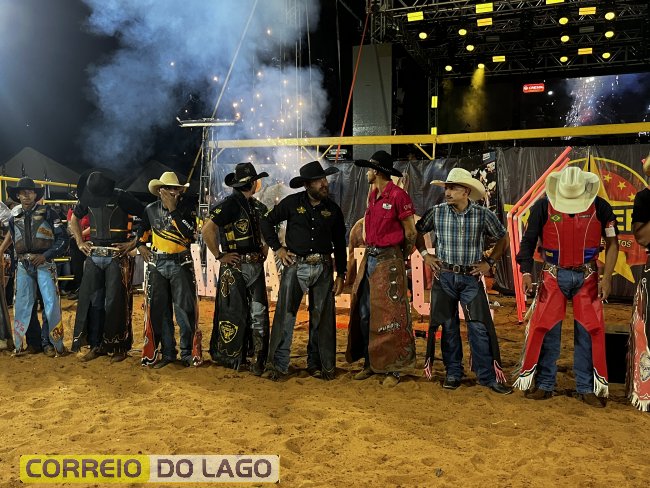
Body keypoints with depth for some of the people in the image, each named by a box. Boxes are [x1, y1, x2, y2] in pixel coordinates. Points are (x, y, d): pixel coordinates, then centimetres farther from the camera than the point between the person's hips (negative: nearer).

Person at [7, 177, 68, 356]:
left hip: (44, 263, -3)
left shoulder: (47, 212, 0)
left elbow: (62, 239, -4)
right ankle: (18, 344, 15)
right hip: (23, 265, 3)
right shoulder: (14, 216, 13)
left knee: (51, 303, -7)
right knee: (22, 304, 4)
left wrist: (45, 255, -13)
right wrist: (16, 260, 15)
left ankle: (52, 342, 5)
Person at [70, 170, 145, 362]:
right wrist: (80, 242, 13)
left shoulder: (122, 197, -9)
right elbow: (74, 218, 24)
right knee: (92, 301, 5)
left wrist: (133, 243, -10)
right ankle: (96, 345, 16)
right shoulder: (87, 198, 6)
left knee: (115, 302, -3)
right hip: (94, 256, 5)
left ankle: (119, 347, 7)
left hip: (117, 257, -5)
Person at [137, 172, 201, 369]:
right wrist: (141, 245, 12)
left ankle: (188, 353, 8)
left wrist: (173, 210, -18)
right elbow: (142, 228, 26)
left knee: (184, 310, -2)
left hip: (181, 264, -3)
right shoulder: (151, 209, 6)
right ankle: (167, 353, 17)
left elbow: (190, 233, -19)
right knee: (159, 310, 7)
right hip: (157, 264, 3)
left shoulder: (187, 207, -4)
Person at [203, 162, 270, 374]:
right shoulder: (228, 204, -12)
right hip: (235, 267, -7)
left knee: (259, 314, 4)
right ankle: (228, 358, 17)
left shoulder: (256, 205, 13)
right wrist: (219, 256, -16)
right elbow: (207, 230, -21)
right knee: (234, 314, 2)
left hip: (256, 266, 7)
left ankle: (258, 361, 11)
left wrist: (265, 247, 17)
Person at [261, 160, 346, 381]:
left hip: (323, 268, 2)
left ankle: (318, 365, 18)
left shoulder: (333, 209, 7)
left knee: (323, 319, 5)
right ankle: (278, 365, 5)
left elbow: (340, 245, 12)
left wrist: (341, 275, 8)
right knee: (284, 315, -4)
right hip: (295, 265, -2)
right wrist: (277, 248, 1)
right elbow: (267, 222, 10)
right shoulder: (292, 203, 0)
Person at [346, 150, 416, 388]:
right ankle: (370, 363, 20)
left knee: (389, 316, -3)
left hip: (389, 261, -8)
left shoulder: (398, 195, -11)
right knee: (364, 314, 9)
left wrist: (402, 259, 3)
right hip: (369, 259, 8)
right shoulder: (373, 195, 13)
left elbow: (410, 232, -6)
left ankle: (393, 369, 7)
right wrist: (370, 250, 12)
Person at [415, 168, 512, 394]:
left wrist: (489, 261, 1)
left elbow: (503, 237, 8)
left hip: (471, 277, -1)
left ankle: (487, 376, 7)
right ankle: (453, 373, 21)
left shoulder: (483, 214, -7)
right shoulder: (436, 212, -4)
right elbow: (417, 232, 13)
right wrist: (425, 254, 3)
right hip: (444, 276, 1)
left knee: (479, 327, -3)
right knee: (448, 326, 8)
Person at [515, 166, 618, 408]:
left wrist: (606, 278, -7)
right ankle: (544, 384, 13)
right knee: (545, 329, 0)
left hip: (587, 276, 1)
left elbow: (612, 243, 1)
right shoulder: (543, 206, -9)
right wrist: (526, 272, -12)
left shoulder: (600, 207, -6)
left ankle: (587, 388, 15)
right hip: (553, 275, -1)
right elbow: (528, 240, -2)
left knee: (590, 330, 2)